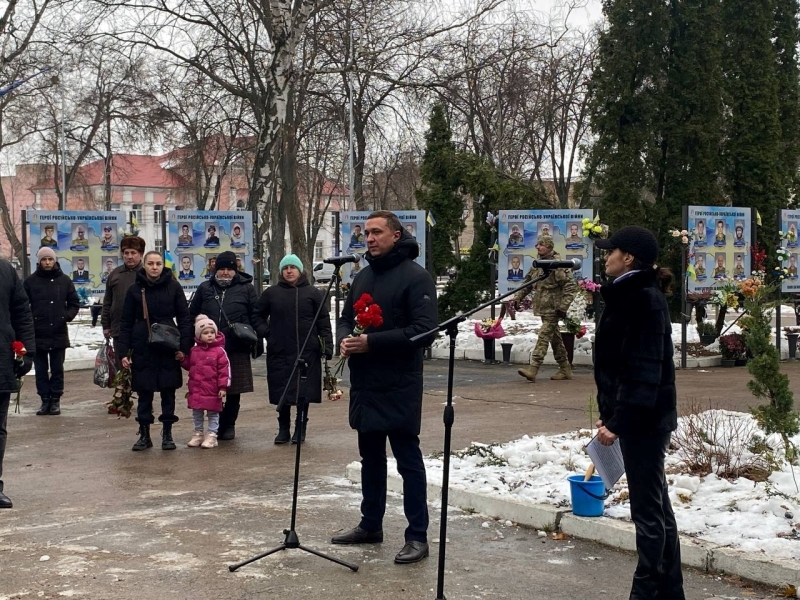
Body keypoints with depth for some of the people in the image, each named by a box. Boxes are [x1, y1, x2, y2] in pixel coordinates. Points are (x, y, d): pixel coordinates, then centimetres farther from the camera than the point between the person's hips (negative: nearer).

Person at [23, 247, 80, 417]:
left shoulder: (64, 280, 3)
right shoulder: (31, 281, 0)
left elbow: (74, 303, 10)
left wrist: (68, 316, -6)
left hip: (59, 333, 0)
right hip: (37, 333, 0)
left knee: (57, 369, 6)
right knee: (41, 370, 6)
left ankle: (55, 400, 13)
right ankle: (45, 400, 14)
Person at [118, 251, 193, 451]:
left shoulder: (173, 287, 1)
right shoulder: (135, 290, 3)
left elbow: (184, 318, 1)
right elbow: (126, 323, 5)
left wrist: (184, 346, -6)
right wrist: (124, 352, -1)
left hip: (168, 347, 0)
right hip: (142, 348, 1)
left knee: (168, 391, 5)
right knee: (144, 392, 5)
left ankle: (167, 434, 15)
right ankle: (144, 435, 14)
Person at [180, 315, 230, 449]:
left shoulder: (219, 351, -9)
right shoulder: (194, 351, 5)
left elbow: (224, 370, -11)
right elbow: (189, 365, 19)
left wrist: (223, 387, -14)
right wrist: (182, 359, -1)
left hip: (212, 390, -5)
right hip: (196, 390, 5)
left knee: (213, 413, 5)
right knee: (196, 412, 14)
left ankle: (212, 436, 13)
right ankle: (198, 434, 26)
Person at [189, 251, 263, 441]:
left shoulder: (246, 288, 4)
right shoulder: (205, 289, 9)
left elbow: (255, 317, 3)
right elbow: (192, 316, 12)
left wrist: (265, 333, -13)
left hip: (237, 349, -1)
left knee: (234, 391, 7)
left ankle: (228, 425, 22)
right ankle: (217, 424, 16)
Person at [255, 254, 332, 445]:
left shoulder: (313, 293, 2)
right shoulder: (271, 293, 6)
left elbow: (323, 322, 0)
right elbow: (258, 315, 17)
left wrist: (327, 345, -7)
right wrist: (266, 333, 4)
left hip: (307, 351, -1)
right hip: (279, 352, 1)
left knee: (304, 391, 2)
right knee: (282, 391, 5)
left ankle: (301, 429, 14)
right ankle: (283, 429, 17)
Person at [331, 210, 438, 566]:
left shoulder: (415, 277, -10)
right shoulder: (364, 276, 14)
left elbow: (424, 330, -19)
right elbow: (346, 318, 20)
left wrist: (372, 342, -21)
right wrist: (344, 339, -4)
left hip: (399, 388, -8)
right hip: (364, 385, 8)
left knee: (408, 461, -1)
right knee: (370, 458, 17)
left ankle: (417, 536, 5)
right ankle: (371, 525, 29)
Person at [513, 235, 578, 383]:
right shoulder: (536, 264, 12)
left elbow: (571, 286, -15)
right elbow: (527, 283, 20)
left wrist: (563, 306, -17)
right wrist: (517, 297, 7)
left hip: (552, 309, -9)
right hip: (543, 308, 9)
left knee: (543, 337, -14)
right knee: (555, 339, 15)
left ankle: (533, 370, -20)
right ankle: (565, 369, 25)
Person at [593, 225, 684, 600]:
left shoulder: (642, 298, -17)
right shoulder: (633, 294, 15)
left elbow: (643, 368, -23)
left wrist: (619, 421, -25)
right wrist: (610, 413, 19)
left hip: (642, 418, -11)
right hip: (642, 416, 11)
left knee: (647, 509, -3)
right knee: (656, 505, 15)